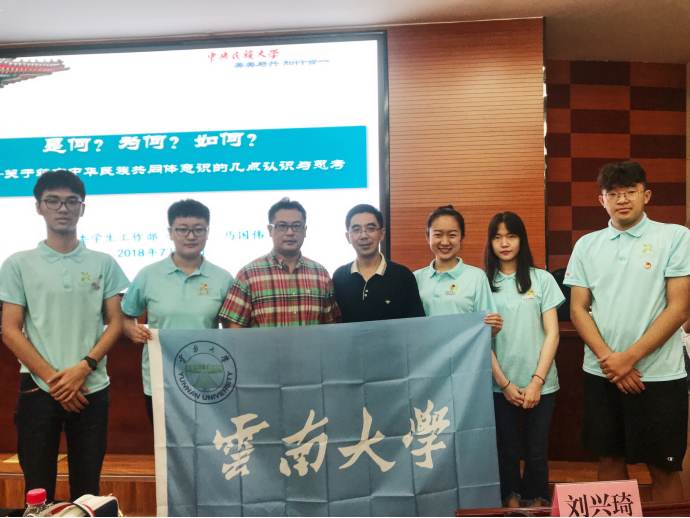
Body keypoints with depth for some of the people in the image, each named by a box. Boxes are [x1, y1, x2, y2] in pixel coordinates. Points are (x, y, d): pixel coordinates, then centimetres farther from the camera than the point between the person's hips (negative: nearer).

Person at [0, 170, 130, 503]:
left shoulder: (104, 264, 5)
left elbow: (115, 323, 3)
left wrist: (83, 368, -11)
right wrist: (52, 377, -10)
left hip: (92, 389, 1)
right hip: (38, 388, 0)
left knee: (87, 488, 9)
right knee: (38, 489, 7)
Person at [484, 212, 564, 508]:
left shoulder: (542, 279, 2)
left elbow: (552, 334, 0)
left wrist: (537, 381, -8)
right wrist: (504, 383, -6)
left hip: (540, 382, 0)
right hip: (500, 384, 0)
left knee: (537, 450, 7)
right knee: (506, 449, 8)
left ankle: (537, 503, 27)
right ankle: (511, 501, 28)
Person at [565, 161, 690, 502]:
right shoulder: (587, 245, 6)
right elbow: (578, 308, 3)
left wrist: (629, 357, -13)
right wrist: (608, 358, -10)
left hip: (659, 375, -2)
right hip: (601, 373, 3)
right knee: (610, 459, 13)